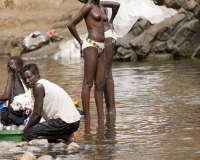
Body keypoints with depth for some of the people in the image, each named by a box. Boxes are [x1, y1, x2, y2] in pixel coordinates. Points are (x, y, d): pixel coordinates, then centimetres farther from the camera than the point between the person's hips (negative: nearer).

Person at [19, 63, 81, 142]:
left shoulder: (38, 86, -9)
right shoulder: (45, 84, 20)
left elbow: (36, 114, -10)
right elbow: (39, 114, 23)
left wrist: (24, 130, 1)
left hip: (65, 122, -10)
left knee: (28, 135, -12)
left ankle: (64, 136, -9)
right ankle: (66, 135, 9)